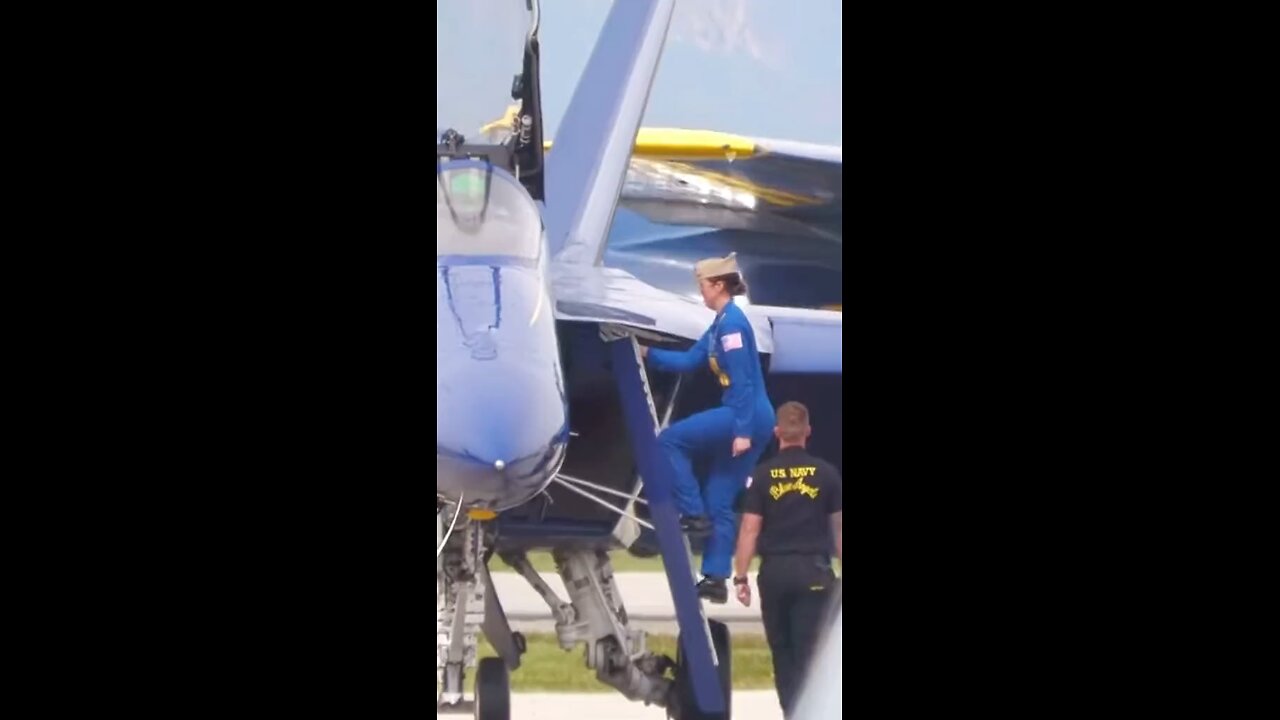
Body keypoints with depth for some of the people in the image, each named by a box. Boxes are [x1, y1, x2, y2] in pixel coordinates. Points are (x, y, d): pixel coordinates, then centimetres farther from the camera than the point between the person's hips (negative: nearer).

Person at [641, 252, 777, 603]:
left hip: (746, 416, -10)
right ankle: (715, 579, 8)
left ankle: (694, 514, -4)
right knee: (720, 502, 9)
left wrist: (743, 430, -21)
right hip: (748, 422, 10)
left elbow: (743, 380, -18)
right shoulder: (720, 325, 17)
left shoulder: (732, 322, -13)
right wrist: (648, 353, 22)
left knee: (670, 440, -4)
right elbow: (687, 361, 23)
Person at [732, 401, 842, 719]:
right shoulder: (826, 474, -1)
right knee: (808, 651, -2)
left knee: (782, 651, 14)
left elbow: (750, 529, -4)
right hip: (814, 570, -1)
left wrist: (740, 577, 1)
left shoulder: (762, 475, -2)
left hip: (775, 570, 1)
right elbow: (838, 527, 4)